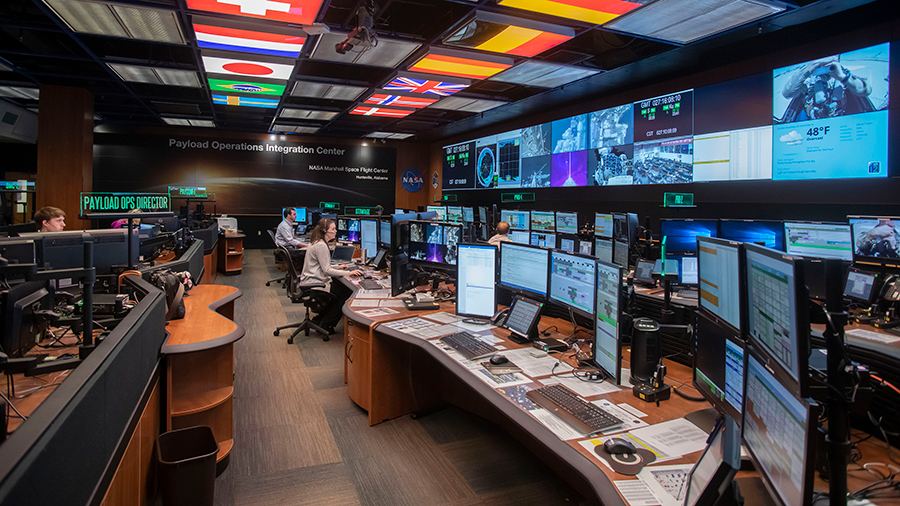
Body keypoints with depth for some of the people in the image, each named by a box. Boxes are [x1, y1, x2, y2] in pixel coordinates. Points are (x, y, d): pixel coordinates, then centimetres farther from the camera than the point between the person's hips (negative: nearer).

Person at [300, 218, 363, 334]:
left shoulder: (318, 243, 14)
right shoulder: (321, 246, -19)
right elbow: (327, 271, -21)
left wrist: (337, 268, 17)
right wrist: (348, 273, -20)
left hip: (311, 283, 11)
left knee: (342, 287, 11)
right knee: (347, 292, -8)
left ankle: (320, 319, 14)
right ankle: (325, 324, 2)